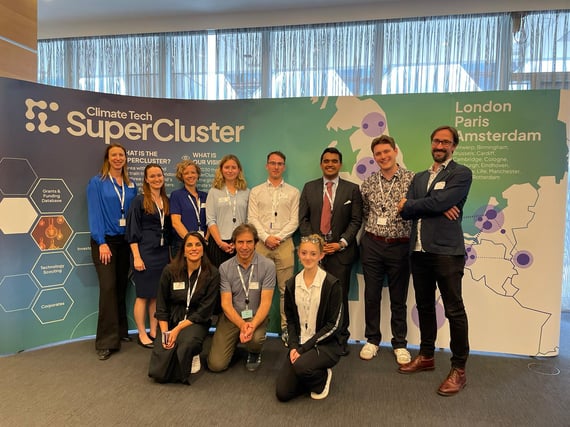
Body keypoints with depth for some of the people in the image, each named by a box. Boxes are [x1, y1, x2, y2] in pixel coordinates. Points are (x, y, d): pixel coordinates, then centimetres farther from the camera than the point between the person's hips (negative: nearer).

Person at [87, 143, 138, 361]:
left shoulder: (131, 185, 11)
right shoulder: (97, 182, -2)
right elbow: (94, 214, -8)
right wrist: (101, 242, -15)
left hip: (125, 241, 4)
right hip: (105, 241, -4)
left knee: (122, 287, 10)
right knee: (108, 287, -11)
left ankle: (121, 331, 24)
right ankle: (106, 341, -4)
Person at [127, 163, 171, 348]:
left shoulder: (166, 201, 11)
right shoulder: (139, 201, -5)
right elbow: (133, 231, -8)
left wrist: (170, 254, 12)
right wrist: (136, 257, -14)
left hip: (163, 253, 5)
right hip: (145, 252, -5)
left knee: (158, 294, 10)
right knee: (143, 295, 2)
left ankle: (154, 332, 21)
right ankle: (142, 334, 14)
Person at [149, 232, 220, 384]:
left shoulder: (212, 274, -8)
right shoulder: (169, 271, -4)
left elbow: (204, 310, -9)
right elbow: (161, 306, 2)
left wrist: (178, 329, -18)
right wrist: (165, 333, -10)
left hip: (196, 322, -1)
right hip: (171, 320, 2)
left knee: (186, 340, -37)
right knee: (158, 373, -14)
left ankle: (191, 356, 0)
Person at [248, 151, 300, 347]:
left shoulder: (293, 192, 9)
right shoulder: (256, 191, 12)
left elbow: (294, 221, 2)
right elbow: (252, 218, 3)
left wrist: (278, 237, -9)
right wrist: (266, 237, -10)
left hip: (284, 243, 0)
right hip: (261, 243, 1)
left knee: (286, 288, 1)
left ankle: (286, 327, 10)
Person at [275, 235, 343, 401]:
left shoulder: (332, 284, -12)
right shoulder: (292, 284, 3)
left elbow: (333, 324, -12)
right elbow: (290, 320, 9)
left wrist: (305, 348, -15)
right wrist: (294, 346, -7)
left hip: (326, 344, -4)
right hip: (300, 345, 4)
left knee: (301, 366, -33)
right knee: (282, 393, -9)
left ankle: (322, 378, 2)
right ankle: (312, 375, 20)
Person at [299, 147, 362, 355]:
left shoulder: (352, 189, 7)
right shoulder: (309, 188, 11)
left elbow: (356, 220, 2)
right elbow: (303, 219, 7)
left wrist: (341, 243, -8)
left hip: (341, 250, -1)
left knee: (340, 296, 3)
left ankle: (341, 338, 18)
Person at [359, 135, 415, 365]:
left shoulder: (411, 178, -4)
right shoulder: (368, 182, 4)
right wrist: (373, 229, 9)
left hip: (399, 245, -2)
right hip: (372, 245, 2)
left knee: (398, 298, 9)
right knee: (371, 295, 10)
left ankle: (399, 344, 26)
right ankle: (372, 340, 27)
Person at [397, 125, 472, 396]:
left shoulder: (461, 173, -1)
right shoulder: (419, 177, 17)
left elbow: (440, 201, -17)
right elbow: (405, 211, 3)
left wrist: (409, 204, -2)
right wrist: (437, 208, -12)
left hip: (446, 251, -6)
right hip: (419, 251, 6)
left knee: (454, 311, 2)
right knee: (424, 307, 16)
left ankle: (459, 370, 15)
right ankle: (426, 356, 31)